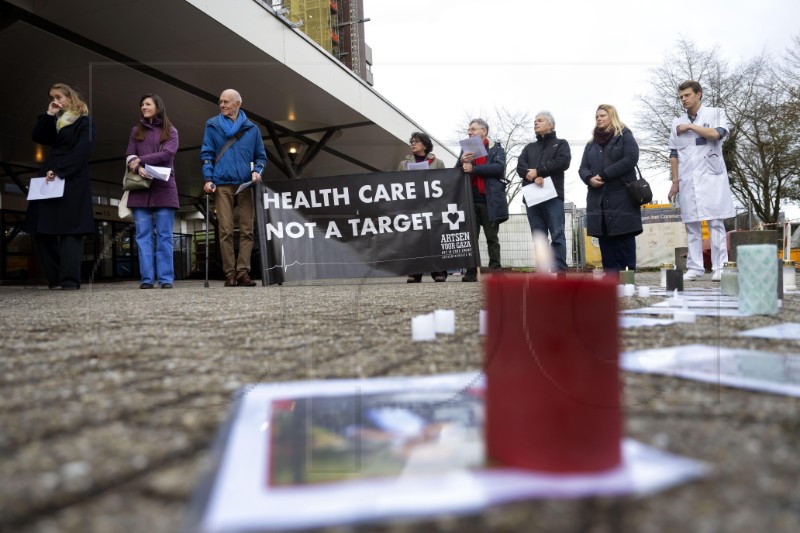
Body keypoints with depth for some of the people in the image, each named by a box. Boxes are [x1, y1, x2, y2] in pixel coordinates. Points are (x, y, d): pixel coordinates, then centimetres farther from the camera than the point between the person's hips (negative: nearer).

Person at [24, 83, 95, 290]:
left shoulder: (84, 122, 0)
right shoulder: (55, 122, 22)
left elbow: (82, 151, -12)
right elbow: (38, 137, 11)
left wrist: (58, 171, -19)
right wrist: (48, 115, 3)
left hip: (73, 181, -7)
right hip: (50, 179, 7)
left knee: (70, 229, -11)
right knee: (42, 229, 1)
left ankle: (70, 279, -14)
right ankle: (55, 277, 5)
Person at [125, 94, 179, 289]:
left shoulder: (170, 131, 11)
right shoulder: (136, 131, 18)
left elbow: (167, 154, -5)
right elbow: (129, 156, 8)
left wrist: (141, 160, -8)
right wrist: (137, 168, -13)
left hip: (164, 188, -2)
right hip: (140, 188, 2)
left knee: (164, 235, -3)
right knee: (143, 235, -2)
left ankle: (166, 278, -2)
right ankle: (147, 278, 0)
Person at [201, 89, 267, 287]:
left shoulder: (251, 128, 13)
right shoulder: (212, 125, 12)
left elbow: (261, 156, 16)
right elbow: (207, 154, 8)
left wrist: (257, 171, -4)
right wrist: (208, 179, -4)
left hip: (245, 184, 1)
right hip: (222, 185, -1)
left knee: (247, 230, -4)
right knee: (226, 231, -5)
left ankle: (243, 272, -3)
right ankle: (230, 274, -2)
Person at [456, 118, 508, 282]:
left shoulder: (496, 148, 5)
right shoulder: (466, 150, 18)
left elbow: (499, 167, -12)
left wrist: (473, 169, -17)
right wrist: (462, 162, -10)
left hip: (490, 200, -4)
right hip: (470, 200, 4)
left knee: (492, 237, 1)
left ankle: (495, 270, 4)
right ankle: (471, 272, 4)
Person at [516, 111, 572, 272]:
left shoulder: (561, 144, 15)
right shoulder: (529, 147, 25)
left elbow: (563, 162, -5)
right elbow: (520, 167, 7)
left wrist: (538, 171, -7)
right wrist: (535, 178, -13)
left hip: (553, 195, -4)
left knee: (557, 235, -10)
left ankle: (560, 270, -12)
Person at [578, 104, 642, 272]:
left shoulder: (624, 136, 7)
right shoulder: (591, 144, 22)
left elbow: (631, 159, -9)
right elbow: (583, 168, 14)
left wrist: (604, 175, -14)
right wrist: (589, 178, -11)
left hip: (622, 197, -5)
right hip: (598, 198, 5)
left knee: (624, 238, -6)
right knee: (605, 239, 2)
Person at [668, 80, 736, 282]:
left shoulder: (715, 113, 7)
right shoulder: (677, 123, 15)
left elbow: (718, 133, -14)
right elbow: (674, 155, 12)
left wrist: (691, 127, -6)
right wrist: (675, 182, 6)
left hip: (711, 177, -3)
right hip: (688, 180, 3)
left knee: (716, 223, -4)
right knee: (692, 225, 1)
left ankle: (719, 267, -3)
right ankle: (695, 267, 3)